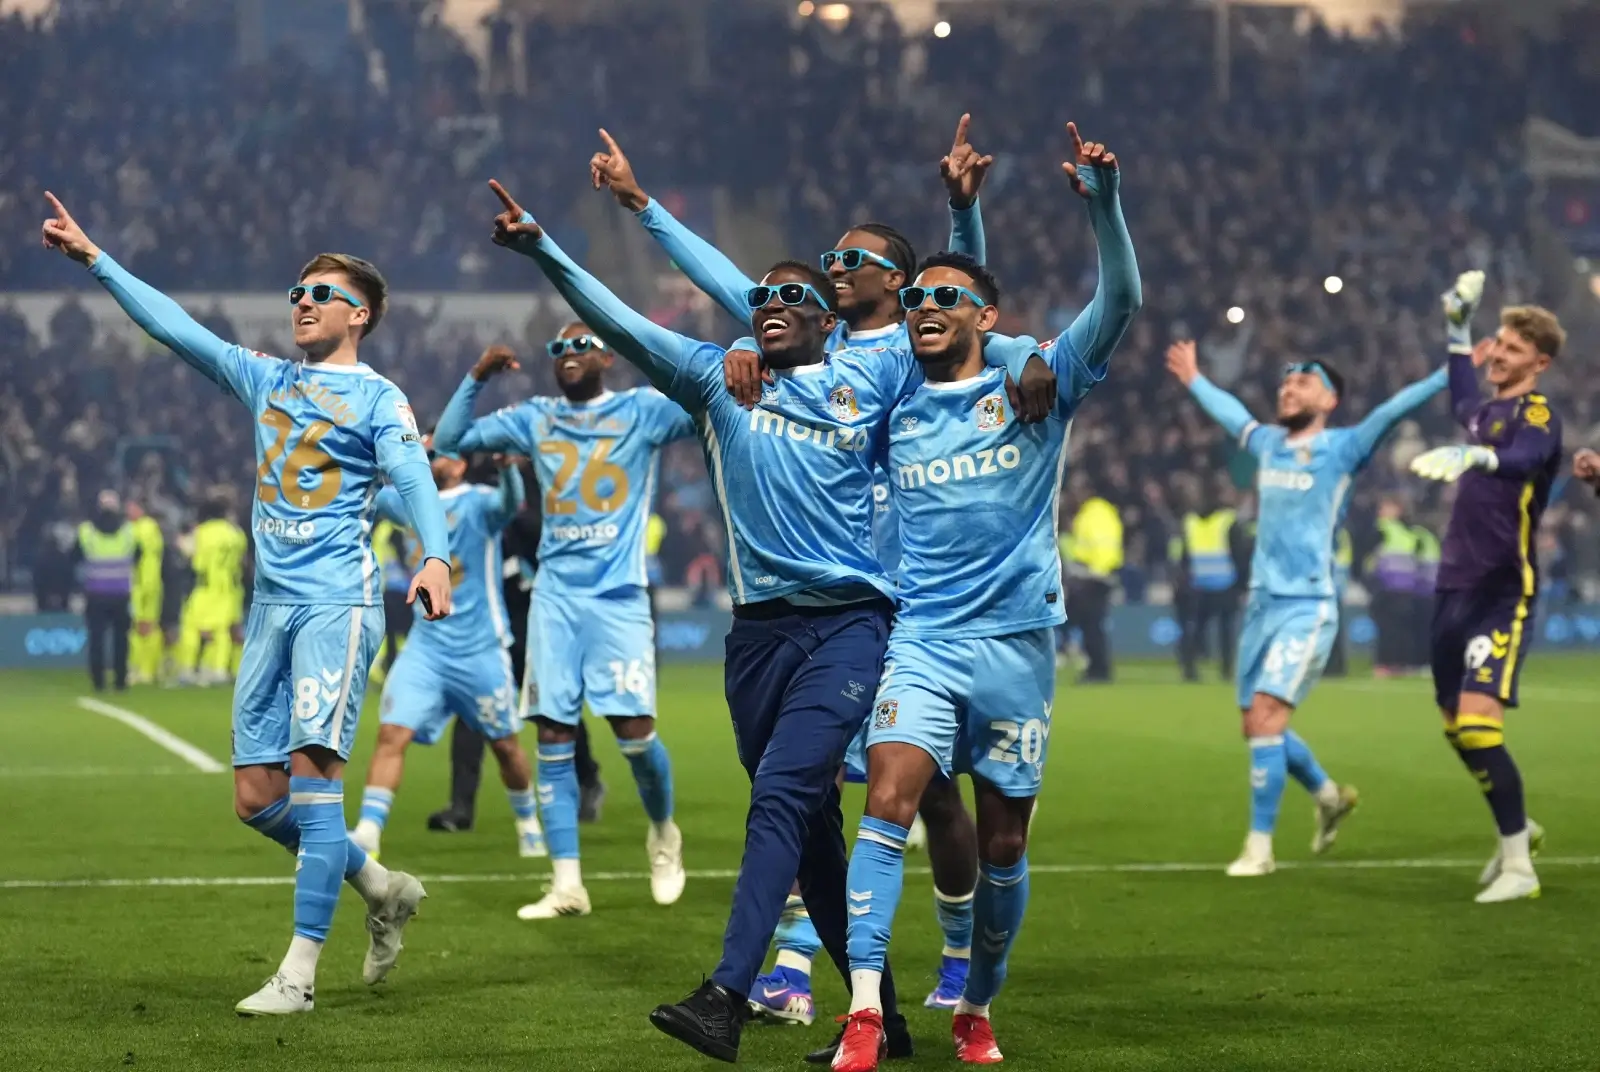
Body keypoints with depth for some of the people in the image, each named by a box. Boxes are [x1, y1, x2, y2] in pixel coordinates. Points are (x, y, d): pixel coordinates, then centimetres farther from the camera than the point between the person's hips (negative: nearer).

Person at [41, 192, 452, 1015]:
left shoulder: (376, 397, 0)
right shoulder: (266, 381, 18)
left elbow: (413, 475, -15)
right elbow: (173, 325, 20)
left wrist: (434, 556, -33)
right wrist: (95, 259, 17)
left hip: (336, 602, -7)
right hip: (270, 606, 7)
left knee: (312, 770, -17)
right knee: (256, 799, 4)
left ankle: (298, 972, -17)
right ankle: (381, 887, 24)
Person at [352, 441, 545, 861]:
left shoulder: (477, 503, -10)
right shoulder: (410, 502, 8)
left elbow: (509, 501, -31)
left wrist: (507, 467, -52)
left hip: (479, 649, -4)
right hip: (426, 647, 4)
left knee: (505, 745, 10)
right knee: (392, 734, -12)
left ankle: (529, 823, 32)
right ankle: (367, 833, -14)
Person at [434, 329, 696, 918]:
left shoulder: (642, 410, 1)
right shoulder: (534, 419, 12)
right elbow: (450, 439, 14)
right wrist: (478, 377, 1)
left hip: (618, 596, -3)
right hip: (555, 596, 4)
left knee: (634, 732, -9)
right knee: (554, 737, -1)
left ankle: (663, 835, 22)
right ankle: (567, 885, 3)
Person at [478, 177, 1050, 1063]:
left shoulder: (871, 378, 8)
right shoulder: (718, 378, 14)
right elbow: (619, 324, 8)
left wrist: (1025, 360, -5)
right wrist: (540, 249, -2)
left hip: (848, 622, -4)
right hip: (759, 629, 4)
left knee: (783, 795, -19)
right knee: (810, 824, 8)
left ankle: (726, 998, -28)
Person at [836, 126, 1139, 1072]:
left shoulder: (1035, 387, 3)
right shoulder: (892, 412, 12)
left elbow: (1121, 300, -8)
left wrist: (1104, 199, -23)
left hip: (1018, 640, -1)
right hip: (922, 641, 1)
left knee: (1003, 844, 6)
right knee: (887, 804, -20)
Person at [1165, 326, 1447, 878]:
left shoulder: (1341, 448, -3)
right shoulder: (1268, 442, 13)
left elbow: (1391, 411, -16)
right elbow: (1230, 412, 33)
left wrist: (1448, 375, -27)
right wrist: (1194, 381, 48)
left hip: (1308, 606, -7)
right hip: (1263, 602, 7)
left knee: (1265, 719, -16)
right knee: (1257, 725, 10)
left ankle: (1260, 847, -8)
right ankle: (1329, 795, 35)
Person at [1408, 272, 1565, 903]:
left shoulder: (1537, 414, -9)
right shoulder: (1485, 410, 15)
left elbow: (1523, 457, -34)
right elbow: (1462, 398, 42)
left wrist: (1472, 456, -53)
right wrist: (1459, 322, 37)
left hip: (1503, 594, -8)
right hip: (1455, 587, 8)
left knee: (1478, 723, -19)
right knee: (1457, 728, 13)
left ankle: (1519, 866, -12)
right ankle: (1518, 828, 34)